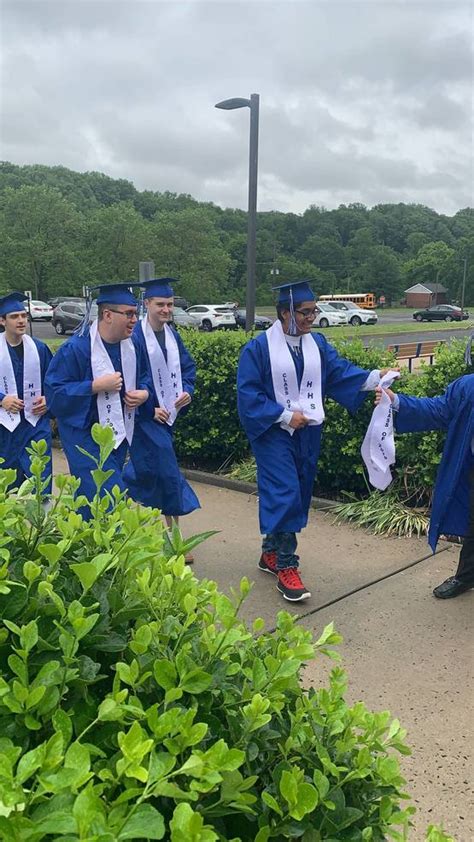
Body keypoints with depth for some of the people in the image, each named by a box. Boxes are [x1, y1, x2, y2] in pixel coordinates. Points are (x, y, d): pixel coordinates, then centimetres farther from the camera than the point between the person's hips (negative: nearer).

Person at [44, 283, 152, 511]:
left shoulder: (132, 345, 1)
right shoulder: (75, 348, -19)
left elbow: (144, 376, 16)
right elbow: (54, 391, -18)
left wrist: (144, 393, -8)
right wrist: (96, 386, -26)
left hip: (120, 433, 7)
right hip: (85, 435, -7)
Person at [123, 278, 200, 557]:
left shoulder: (173, 334, 8)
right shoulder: (135, 337, -14)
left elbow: (188, 366, 13)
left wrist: (187, 391, -5)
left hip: (170, 412, 7)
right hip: (147, 415, -7)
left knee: (148, 468, 16)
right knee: (168, 473, -7)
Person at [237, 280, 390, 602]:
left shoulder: (317, 343, 6)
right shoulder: (259, 348, -10)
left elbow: (340, 370, -4)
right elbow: (248, 393, -11)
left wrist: (373, 377, -20)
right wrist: (285, 415, -16)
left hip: (307, 433, 6)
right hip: (274, 433, -6)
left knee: (297, 495, 12)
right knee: (285, 494, -11)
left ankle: (271, 553, 29)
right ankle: (286, 567, 0)